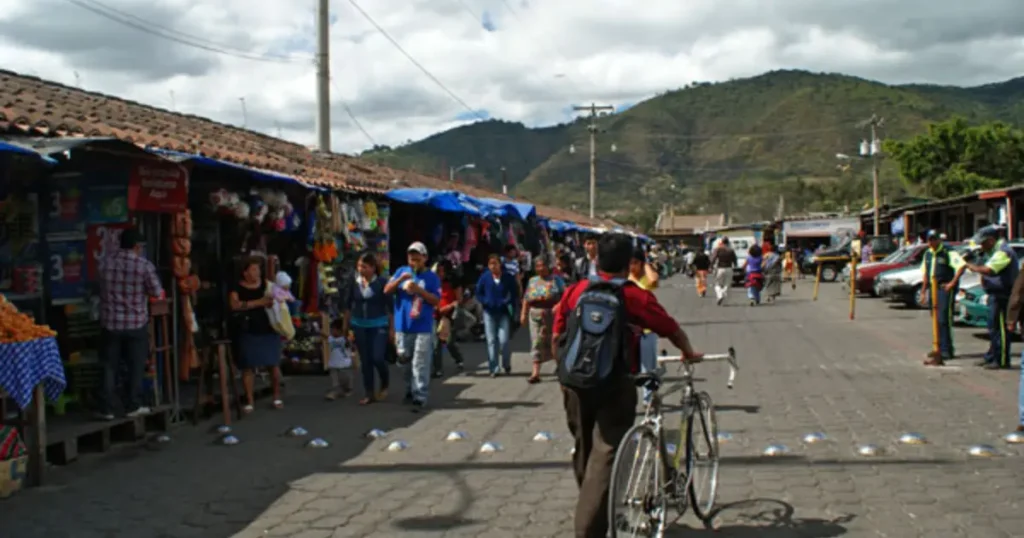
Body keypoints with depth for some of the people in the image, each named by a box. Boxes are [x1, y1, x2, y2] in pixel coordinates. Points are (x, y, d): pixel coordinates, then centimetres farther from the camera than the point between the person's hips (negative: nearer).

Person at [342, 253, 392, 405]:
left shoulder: (381, 282, -8)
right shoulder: (354, 283, 0)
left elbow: (390, 306, -5)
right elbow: (347, 305, 9)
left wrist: (392, 328, -6)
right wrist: (346, 326, 9)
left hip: (378, 325, -3)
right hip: (359, 326, 3)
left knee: (378, 358, -9)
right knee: (365, 361, 6)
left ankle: (385, 384, 20)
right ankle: (369, 394, 15)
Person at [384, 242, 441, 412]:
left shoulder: (431, 277, -1)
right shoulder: (401, 271, 9)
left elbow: (436, 300, -6)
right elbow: (387, 290, 2)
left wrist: (419, 290, -18)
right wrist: (400, 279, -14)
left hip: (423, 328, -4)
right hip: (402, 326, 4)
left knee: (420, 365, -7)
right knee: (406, 362, 15)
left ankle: (420, 397, -7)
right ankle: (410, 390, 32)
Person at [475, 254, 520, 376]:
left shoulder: (508, 278, -3)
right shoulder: (484, 277, 0)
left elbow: (515, 293, 4)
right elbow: (478, 293, 8)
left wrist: (508, 302, -11)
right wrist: (485, 302, -8)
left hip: (504, 312, -2)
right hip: (489, 313, 2)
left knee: (504, 340, -7)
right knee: (491, 341, 2)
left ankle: (507, 365, 15)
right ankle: (494, 368, 8)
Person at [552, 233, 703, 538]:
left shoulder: (575, 291, 4)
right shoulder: (635, 297, -5)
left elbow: (557, 336, 6)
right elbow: (673, 330, 6)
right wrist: (689, 353, 25)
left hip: (574, 383, 5)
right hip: (613, 385, -5)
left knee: (584, 450, 21)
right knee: (606, 455, -5)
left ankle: (589, 513, 40)